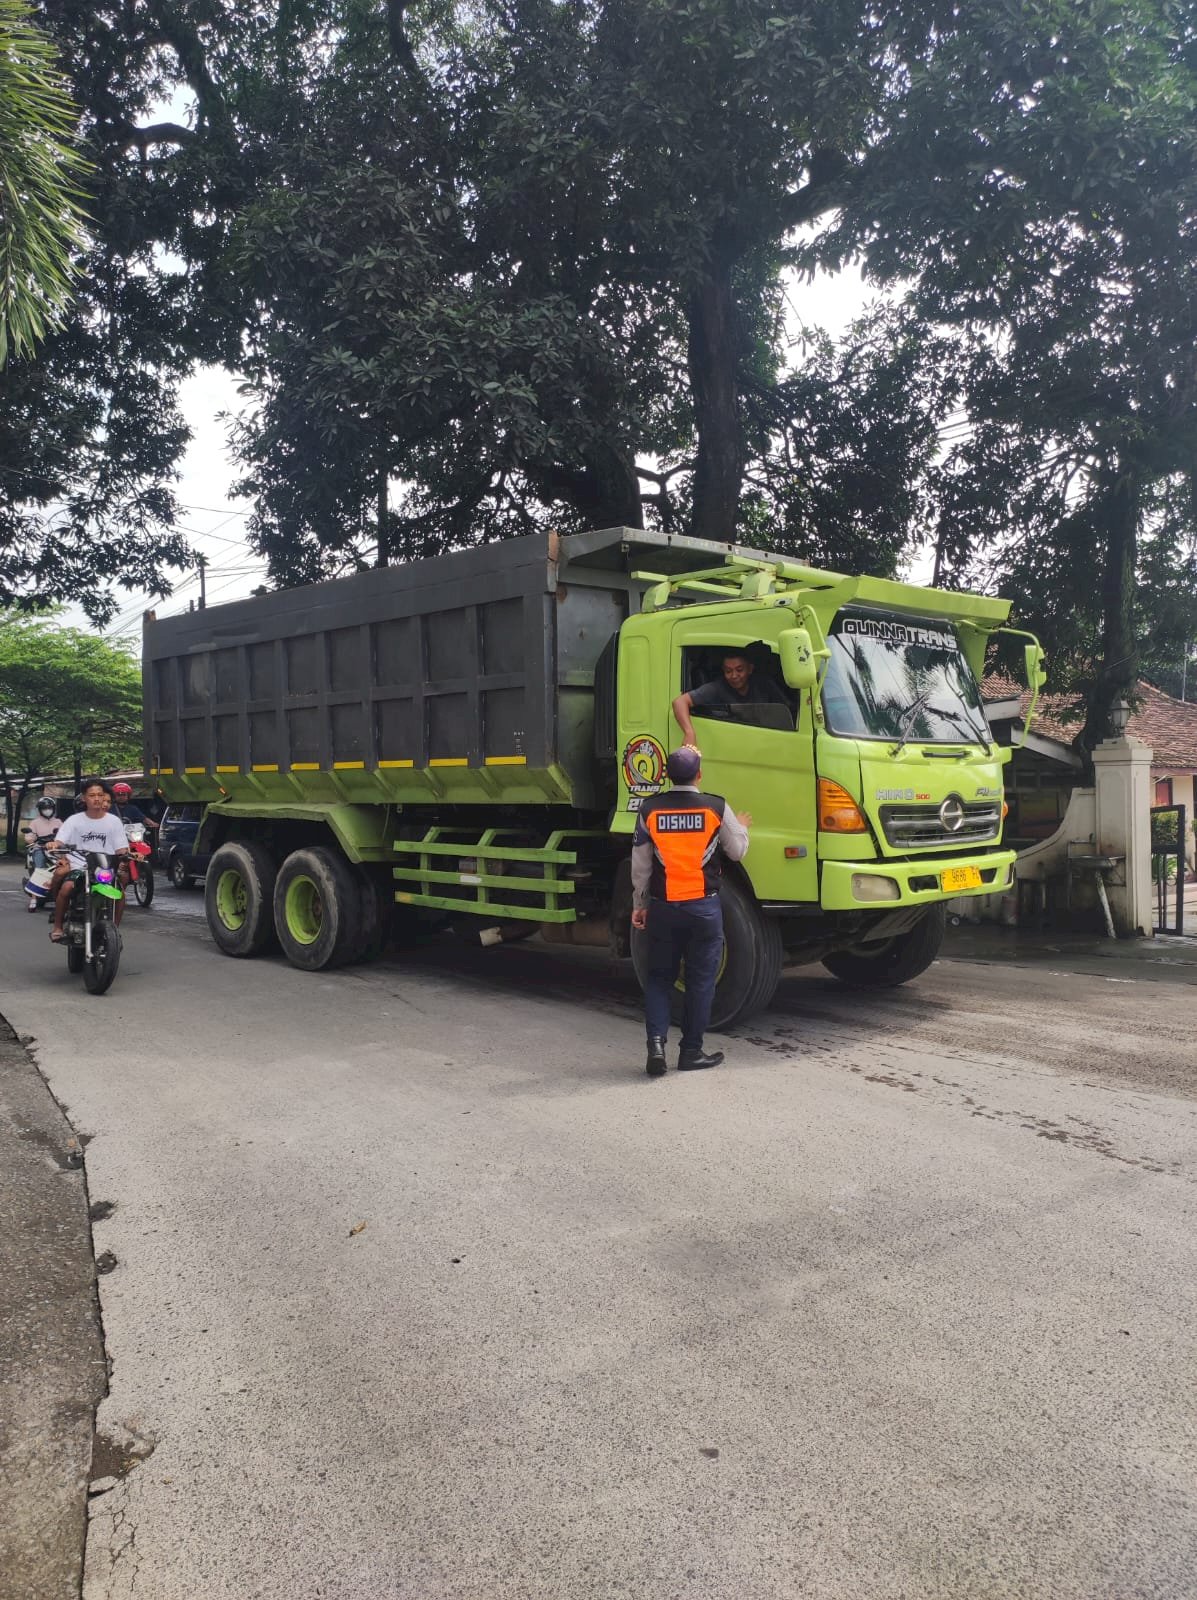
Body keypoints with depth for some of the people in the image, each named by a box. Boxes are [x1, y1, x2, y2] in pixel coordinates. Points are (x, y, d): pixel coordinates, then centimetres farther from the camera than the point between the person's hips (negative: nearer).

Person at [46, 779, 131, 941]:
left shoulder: (114, 821, 9)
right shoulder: (74, 820, 7)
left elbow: (121, 849, 4)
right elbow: (59, 842, -3)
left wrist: (123, 860, -18)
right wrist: (61, 856, -25)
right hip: (79, 868, 0)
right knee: (66, 887, -29)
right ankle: (57, 926, -8)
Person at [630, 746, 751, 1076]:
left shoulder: (650, 810, -1)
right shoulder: (717, 808, -6)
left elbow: (640, 865, 4)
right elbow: (737, 852, 6)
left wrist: (639, 905, 15)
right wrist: (741, 826, 26)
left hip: (663, 907, 2)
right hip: (703, 906, -2)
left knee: (659, 978, 12)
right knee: (700, 980, 9)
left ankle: (656, 1044, -1)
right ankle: (691, 1051, 14)